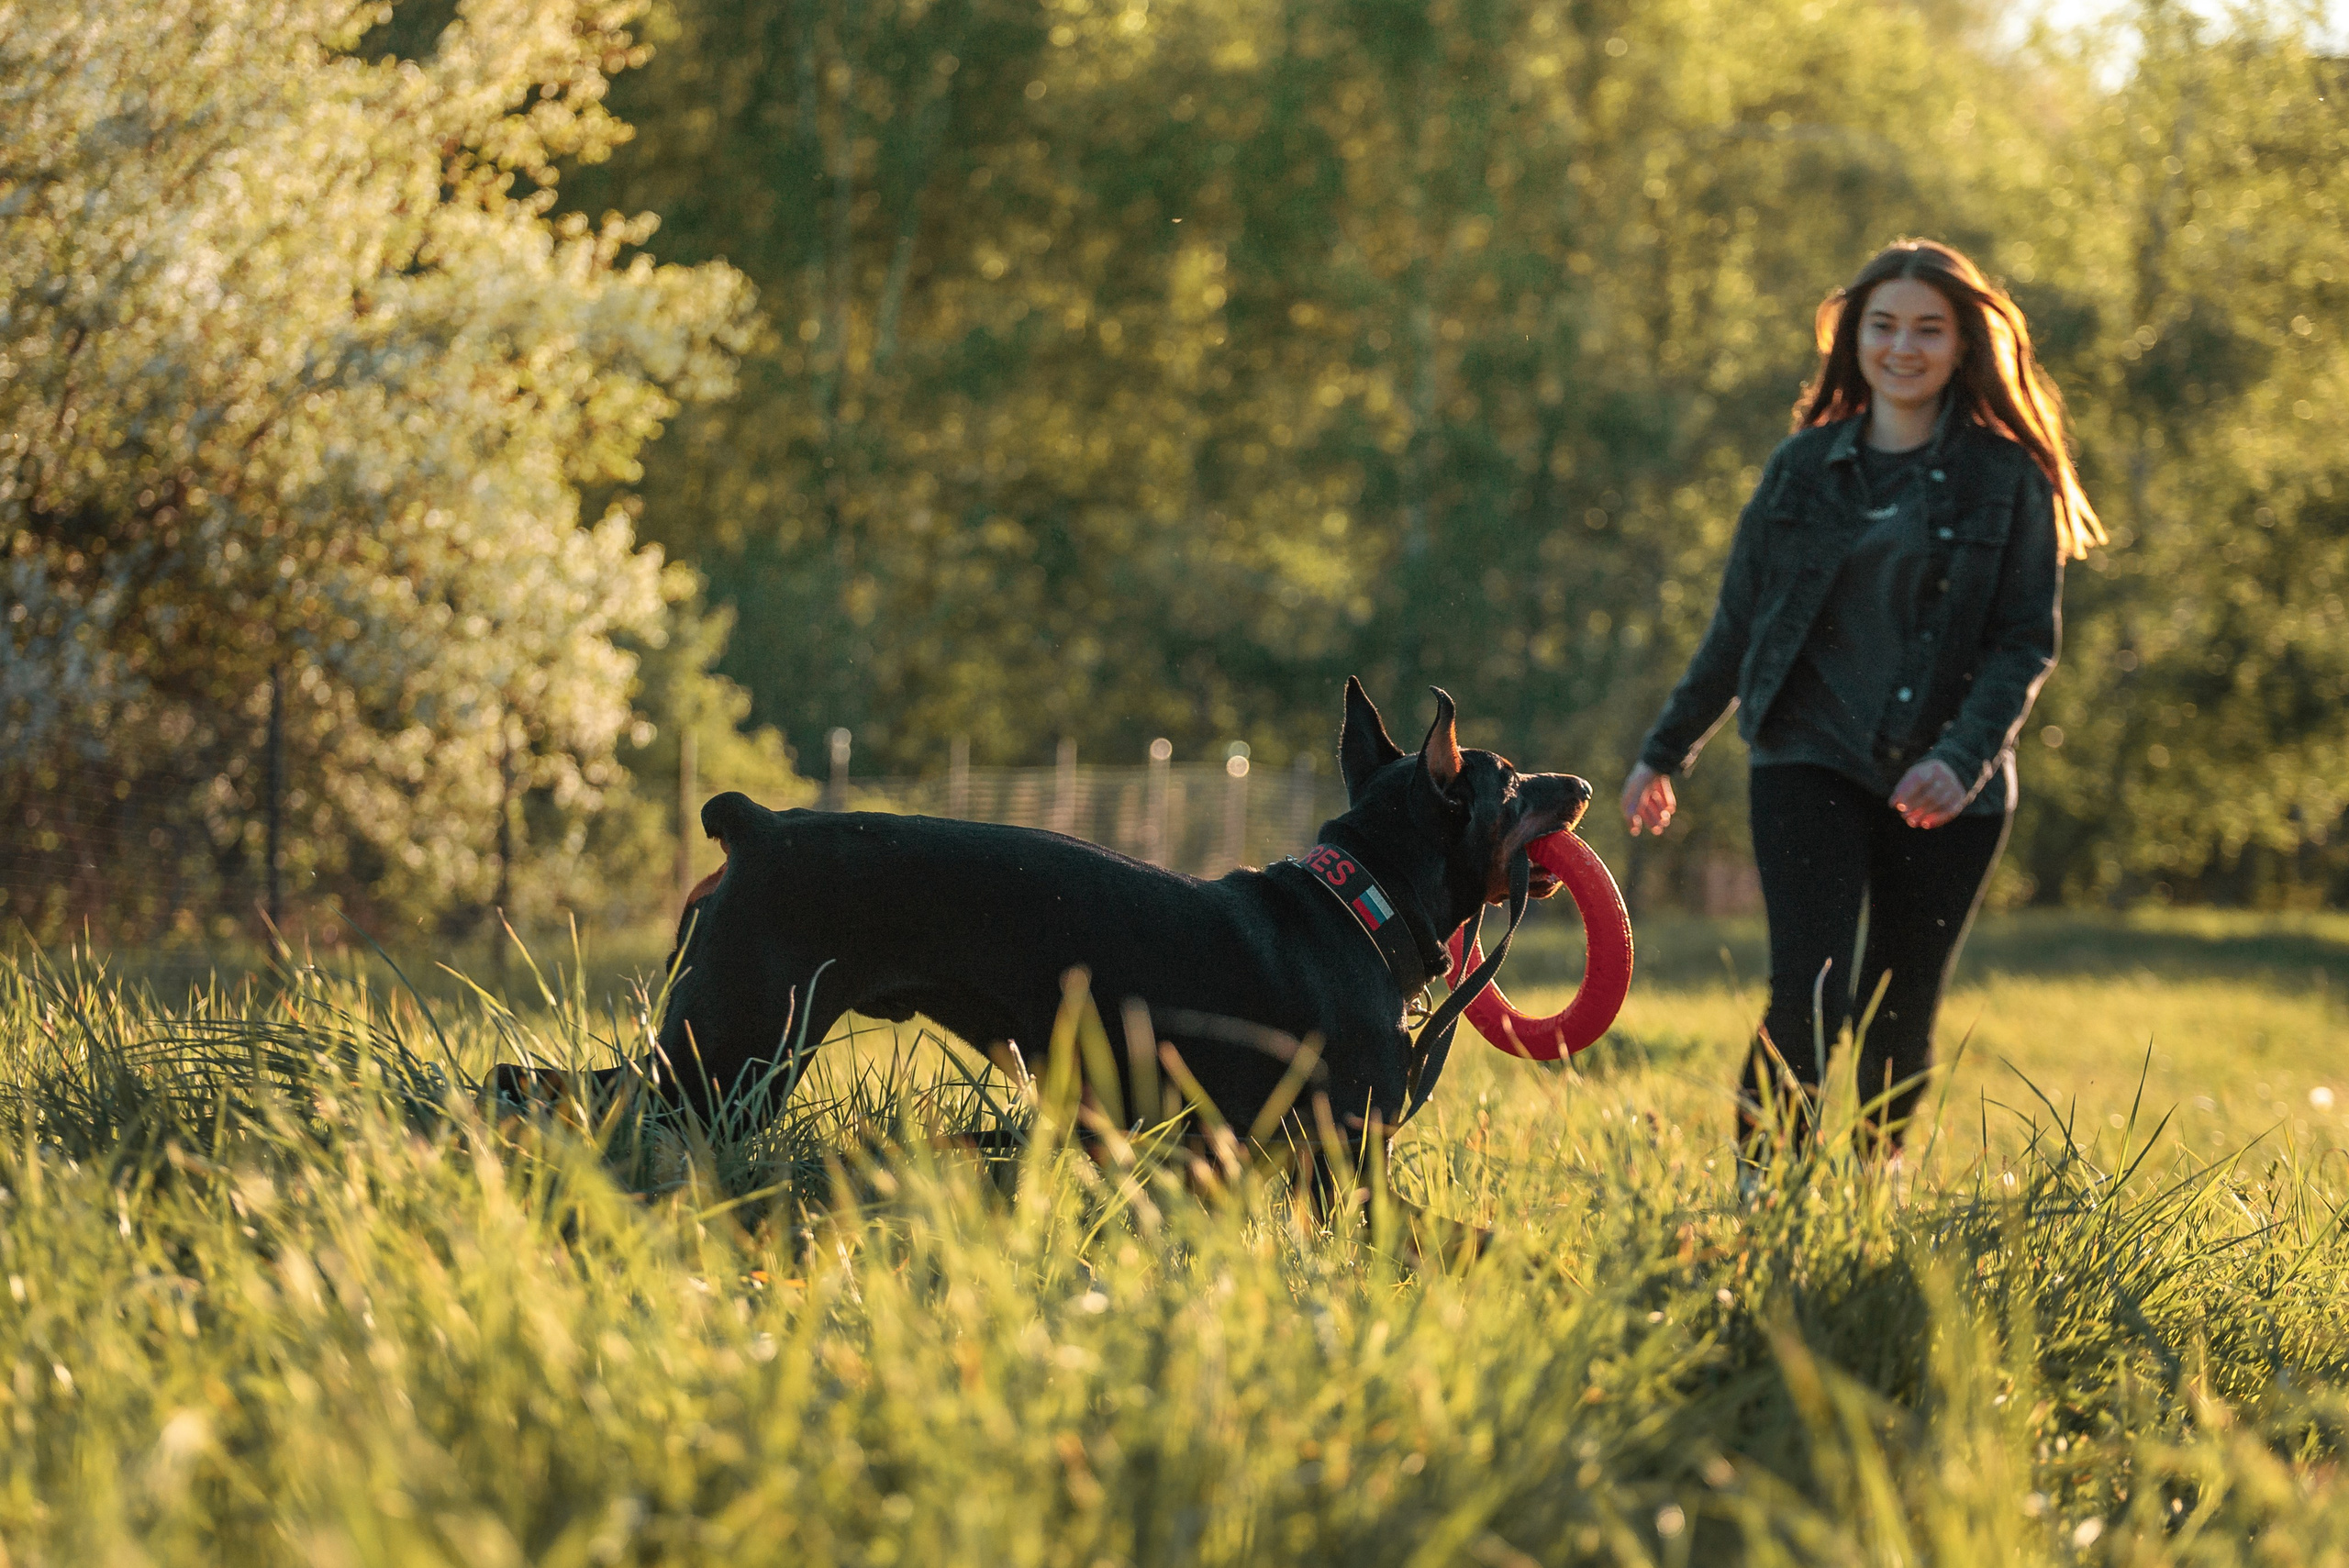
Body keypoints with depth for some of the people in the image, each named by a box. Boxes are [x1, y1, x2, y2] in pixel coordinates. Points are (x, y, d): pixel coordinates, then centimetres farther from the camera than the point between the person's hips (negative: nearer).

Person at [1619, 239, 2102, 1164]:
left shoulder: (2009, 478, 1)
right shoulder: (1803, 466, 7)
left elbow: (2027, 641, -4)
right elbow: (1737, 626, 14)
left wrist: (1964, 758, -19)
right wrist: (1665, 752, 17)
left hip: (1947, 791, 0)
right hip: (1811, 764, 0)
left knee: (1901, 1020, 8)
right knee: (1809, 1000, -16)